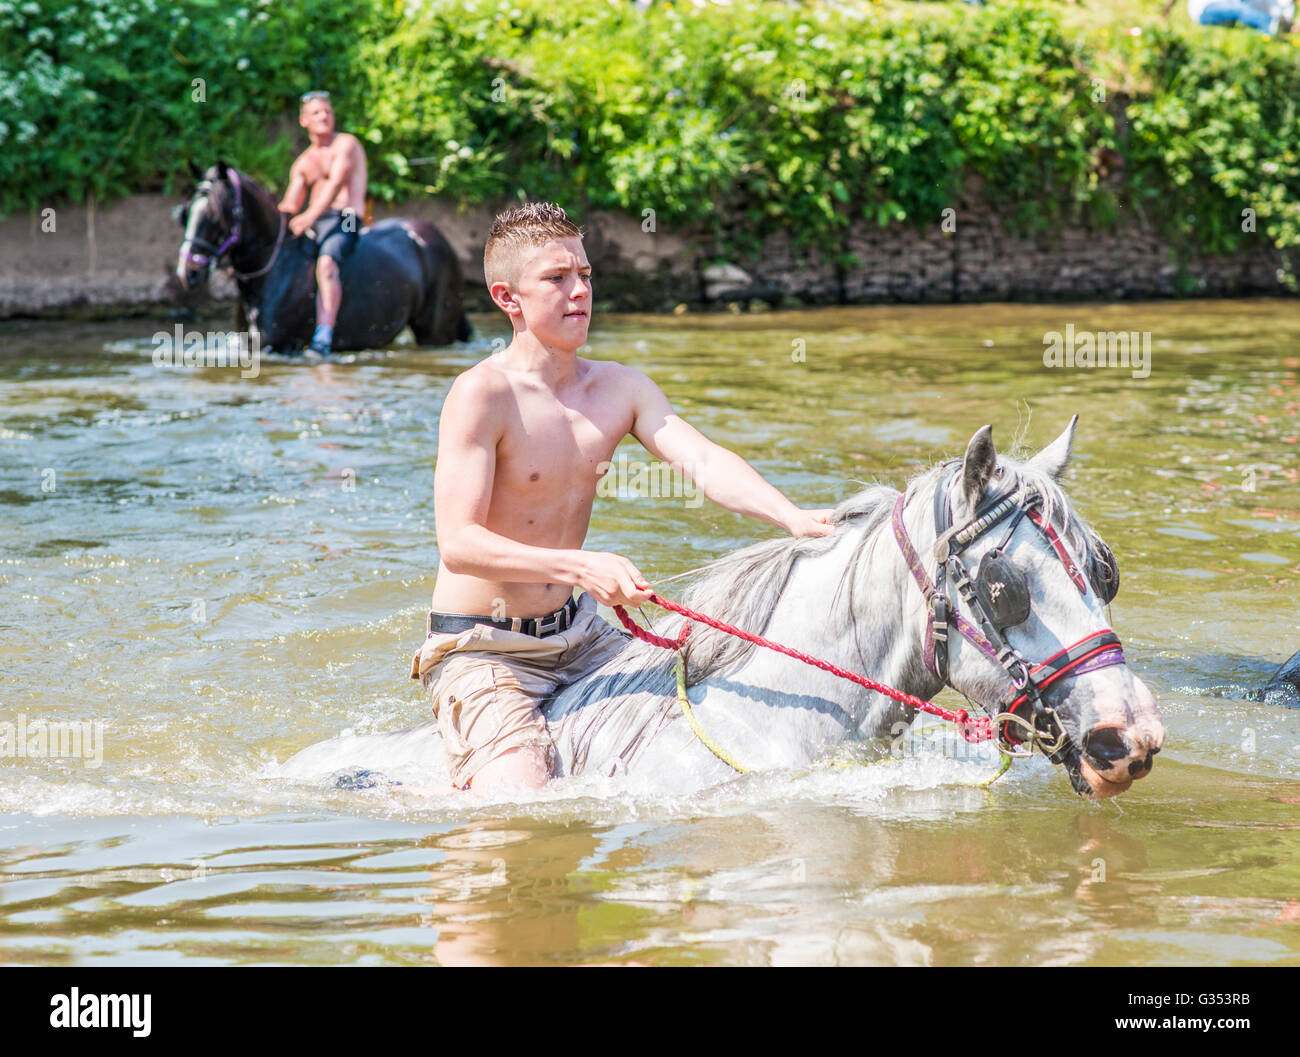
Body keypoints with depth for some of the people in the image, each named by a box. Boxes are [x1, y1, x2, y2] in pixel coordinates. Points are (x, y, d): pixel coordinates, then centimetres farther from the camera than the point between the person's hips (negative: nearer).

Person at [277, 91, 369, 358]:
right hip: (313, 223, 8)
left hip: (343, 219, -8)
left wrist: (310, 216, -29)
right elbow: (290, 205, 16)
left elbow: (336, 182, -15)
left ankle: (323, 338, -47)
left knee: (326, 262, -34)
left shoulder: (346, 145, 2)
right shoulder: (303, 163, 23)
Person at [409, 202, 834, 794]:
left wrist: (792, 518, -29)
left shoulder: (620, 389, 4)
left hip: (576, 634, 7)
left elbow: (703, 462, -11)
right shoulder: (482, 395, -17)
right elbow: (458, 544, -25)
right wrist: (580, 567, -37)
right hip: (480, 651, -7)